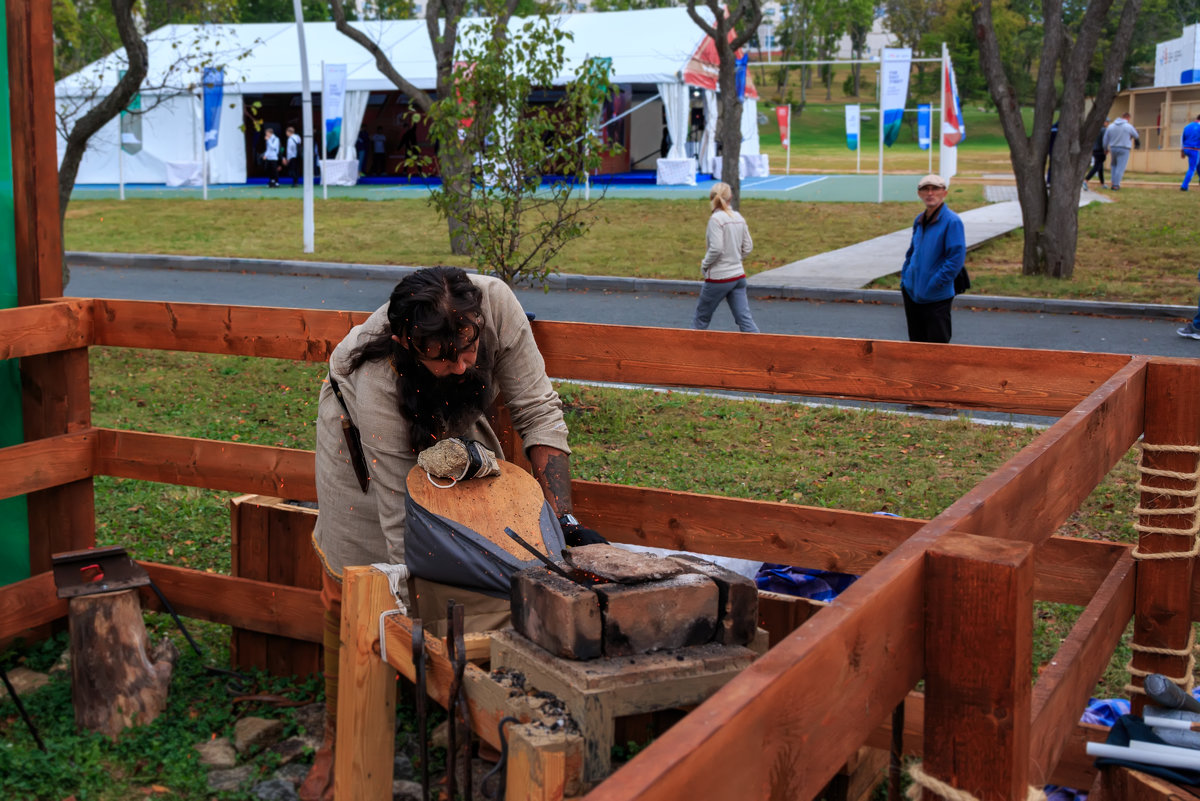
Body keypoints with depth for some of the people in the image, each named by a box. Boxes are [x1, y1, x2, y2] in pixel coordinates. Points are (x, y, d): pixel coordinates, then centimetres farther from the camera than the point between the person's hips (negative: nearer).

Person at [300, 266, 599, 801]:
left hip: (453, 417, 3)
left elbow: (538, 411, -27)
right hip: (363, 429, -3)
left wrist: (563, 520, -35)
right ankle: (338, 737, 16)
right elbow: (403, 521, -39)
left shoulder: (495, 303, -38)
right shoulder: (377, 379, -44)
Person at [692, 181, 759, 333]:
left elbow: (716, 248, -21)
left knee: (702, 317, 11)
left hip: (718, 278, -6)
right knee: (744, 319, 2)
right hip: (738, 275, 6)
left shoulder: (716, 219, -14)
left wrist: (704, 264, -7)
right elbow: (747, 247, 11)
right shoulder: (739, 218, 7)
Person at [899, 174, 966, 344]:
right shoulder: (919, 220, 10)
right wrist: (904, 277, 11)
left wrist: (935, 284, -17)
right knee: (915, 341, 14)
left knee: (937, 342, -2)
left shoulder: (952, 221, -12)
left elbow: (957, 258, -16)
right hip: (911, 292, 7)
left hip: (936, 298, -7)